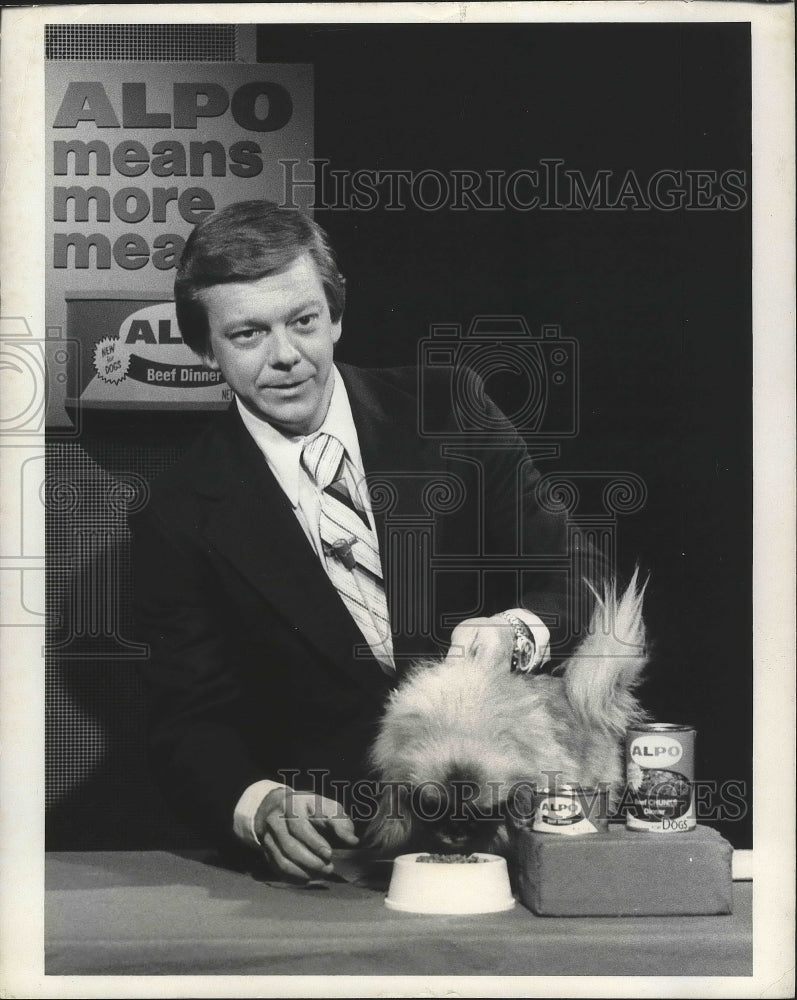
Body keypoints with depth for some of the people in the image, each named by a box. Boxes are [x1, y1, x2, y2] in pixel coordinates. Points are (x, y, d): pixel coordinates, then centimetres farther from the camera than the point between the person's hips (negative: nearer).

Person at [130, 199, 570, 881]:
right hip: (333, 843, 0)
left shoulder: (446, 408, 3)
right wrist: (263, 806, -23)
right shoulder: (181, 521, 0)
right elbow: (190, 724, -2)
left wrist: (514, 633, -18)